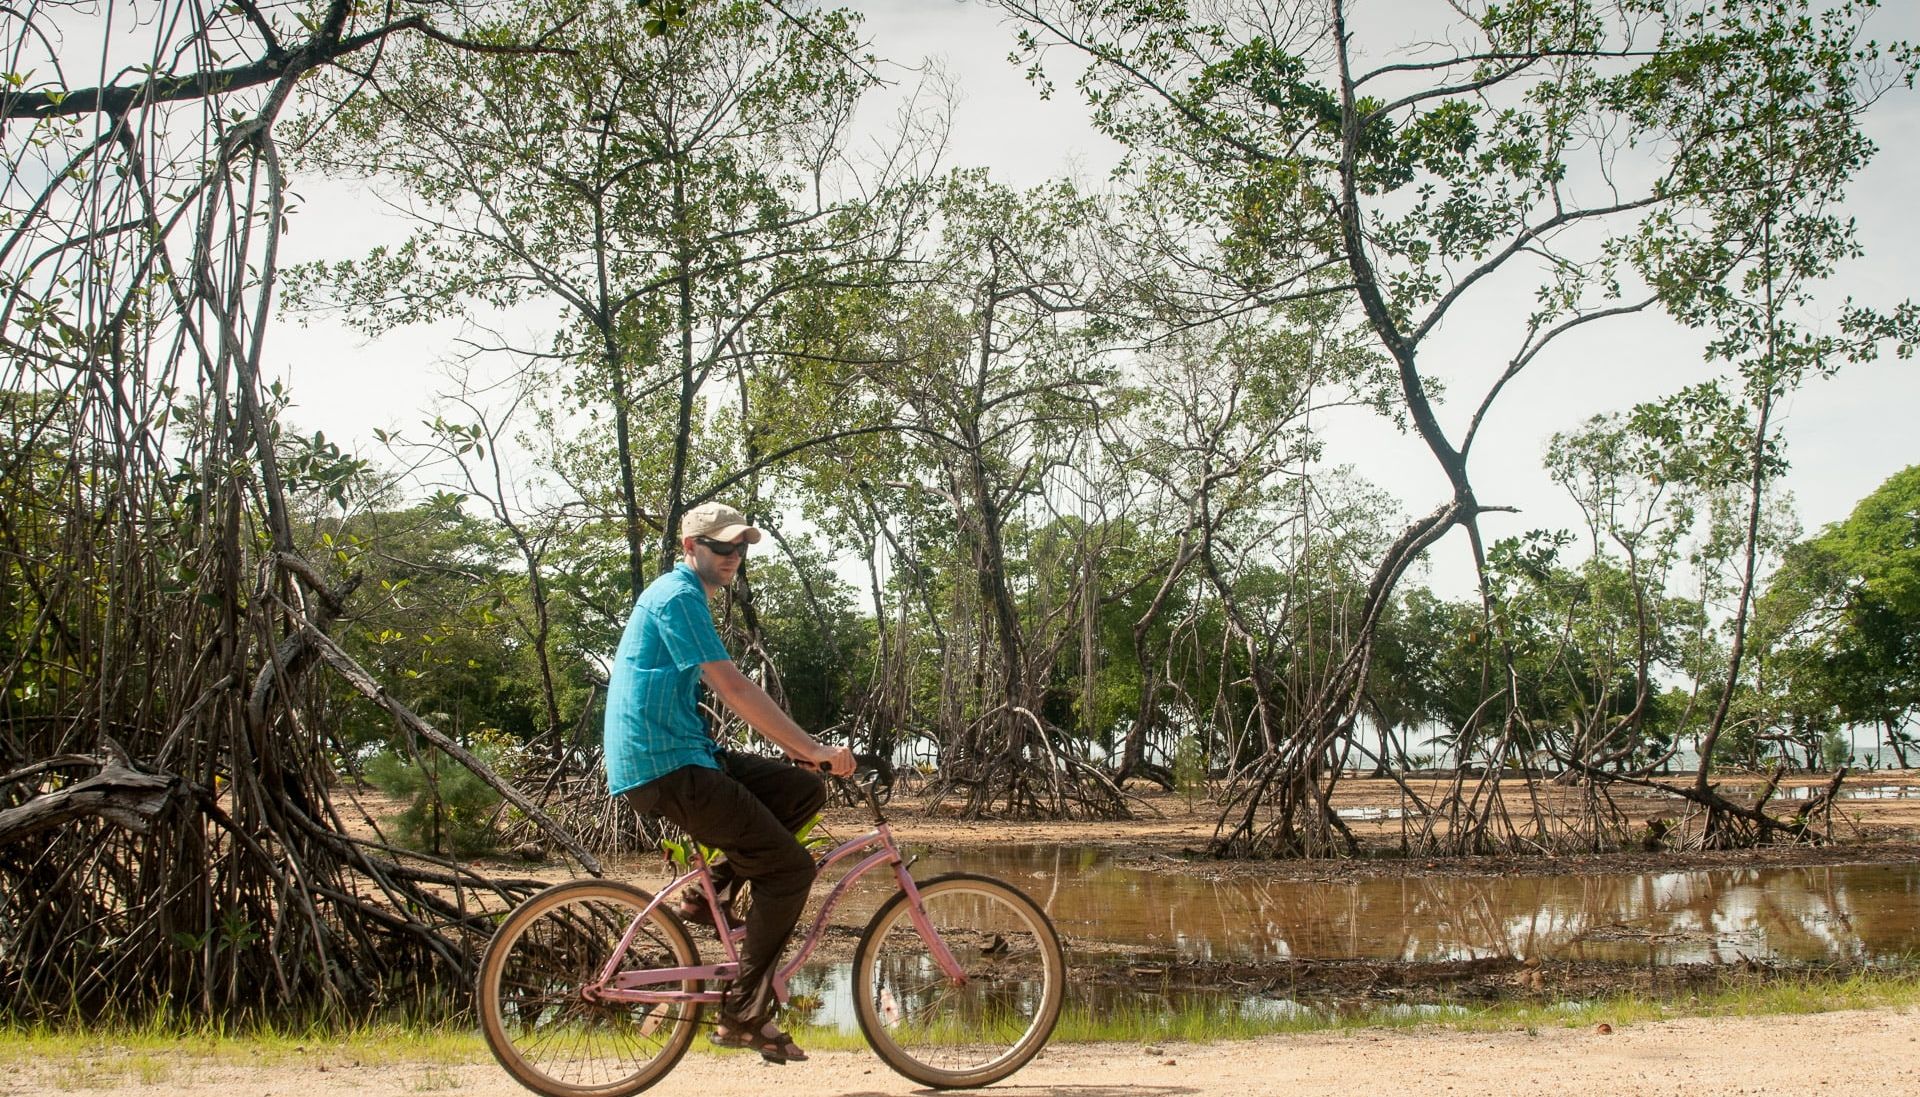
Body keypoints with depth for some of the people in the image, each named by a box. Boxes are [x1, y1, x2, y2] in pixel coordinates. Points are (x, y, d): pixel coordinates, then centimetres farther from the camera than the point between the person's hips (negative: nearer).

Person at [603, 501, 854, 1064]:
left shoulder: (682, 596, 20)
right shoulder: (678, 596, -12)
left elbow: (726, 690, 21)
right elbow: (735, 687, -20)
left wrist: (801, 746, 15)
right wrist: (813, 748, -18)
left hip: (685, 755, 10)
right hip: (663, 767, -10)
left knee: (805, 790, 6)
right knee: (791, 868, -10)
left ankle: (707, 892, 8)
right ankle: (743, 1016, -4)